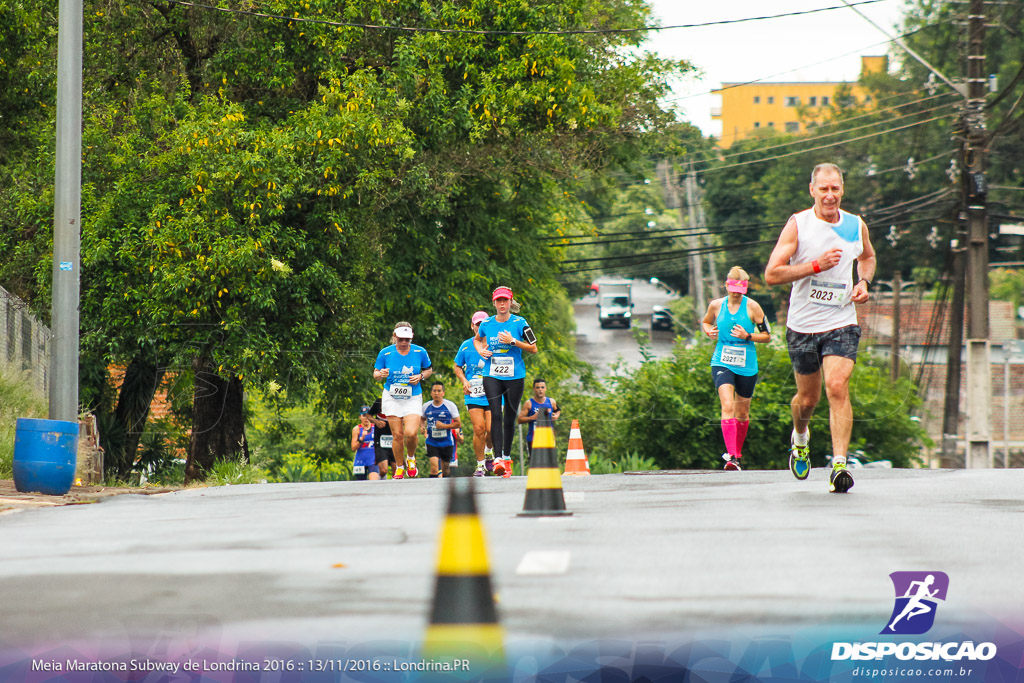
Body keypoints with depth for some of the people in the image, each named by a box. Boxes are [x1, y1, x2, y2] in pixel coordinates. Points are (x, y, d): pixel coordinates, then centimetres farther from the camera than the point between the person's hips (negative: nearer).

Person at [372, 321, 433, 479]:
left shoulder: (420, 352, -3)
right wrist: (381, 374, -20)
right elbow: (375, 374, 4)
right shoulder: (385, 353, -4)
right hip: (391, 398, 0)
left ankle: (411, 457, 16)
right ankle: (399, 468, 18)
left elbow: (429, 370, 13)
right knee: (397, 434, -2)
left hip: (413, 399, 0)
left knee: (411, 433, -16)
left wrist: (421, 376, -8)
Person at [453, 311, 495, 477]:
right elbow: (457, 367, 21)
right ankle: (480, 464, 3)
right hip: (473, 395, 1)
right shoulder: (466, 346, 8)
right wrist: (464, 381, 4)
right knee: (479, 428, -11)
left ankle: (490, 455, 22)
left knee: (491, 429, -9)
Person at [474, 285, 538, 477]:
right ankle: (498, 459, -18)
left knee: (510, 418, 6)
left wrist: (513, 341, -14)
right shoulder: (486, 324, 4)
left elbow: (533, 348, -2)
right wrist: (480, 351, 5)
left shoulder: (519, 323, -3)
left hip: (515, 376, -1)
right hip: (492, 377, 1)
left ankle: (507, 456, 23)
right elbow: (477, 339, 26)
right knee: (496, 416, -13)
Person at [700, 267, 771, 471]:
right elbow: (705, 322, 22)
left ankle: (737, 454, 34)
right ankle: (731, 456, -28)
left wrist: (747, 336, -17)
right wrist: (709, 331, -1)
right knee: (727, 406, -20)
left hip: (747, 367, 0)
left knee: (742, 412, 12)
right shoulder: (716, 305, 1)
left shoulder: (752, 307, -5)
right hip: (721, 364, 0)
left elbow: (767, 336, 0)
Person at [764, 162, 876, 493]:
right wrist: (816, 265, -22)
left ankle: (839, 465, -21)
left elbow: (867, 257, 27)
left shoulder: (856, 226, 4)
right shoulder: (797, 225, -8)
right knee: (808, 397, 12)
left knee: (837, 387, -19)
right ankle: (800, 437, 46)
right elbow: (771, 274, -13)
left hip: (841, 323, 1)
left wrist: (863, 282, 5)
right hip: (803, 325, -1)